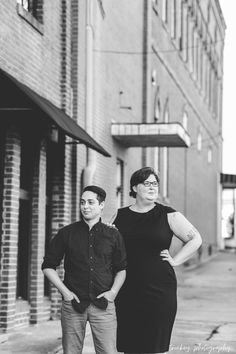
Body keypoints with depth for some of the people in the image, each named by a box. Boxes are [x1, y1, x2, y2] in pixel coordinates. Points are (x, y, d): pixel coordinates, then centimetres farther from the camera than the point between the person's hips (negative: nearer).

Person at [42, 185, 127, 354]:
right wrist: (65, 292, -2)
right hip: (73, 303, 0)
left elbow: (121, 269, 14)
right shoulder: (66, 234, 4)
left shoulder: (113, 235, 6)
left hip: (103, 305, 0)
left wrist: (113, 292, -1)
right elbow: (48, 266, 8)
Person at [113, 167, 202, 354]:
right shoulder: (121, 216, 9)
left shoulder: (168, 215, 3)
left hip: (159, 289, -2)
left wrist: (175, 260, -2)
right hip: (127, 293, 2)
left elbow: (195, 239, 4)